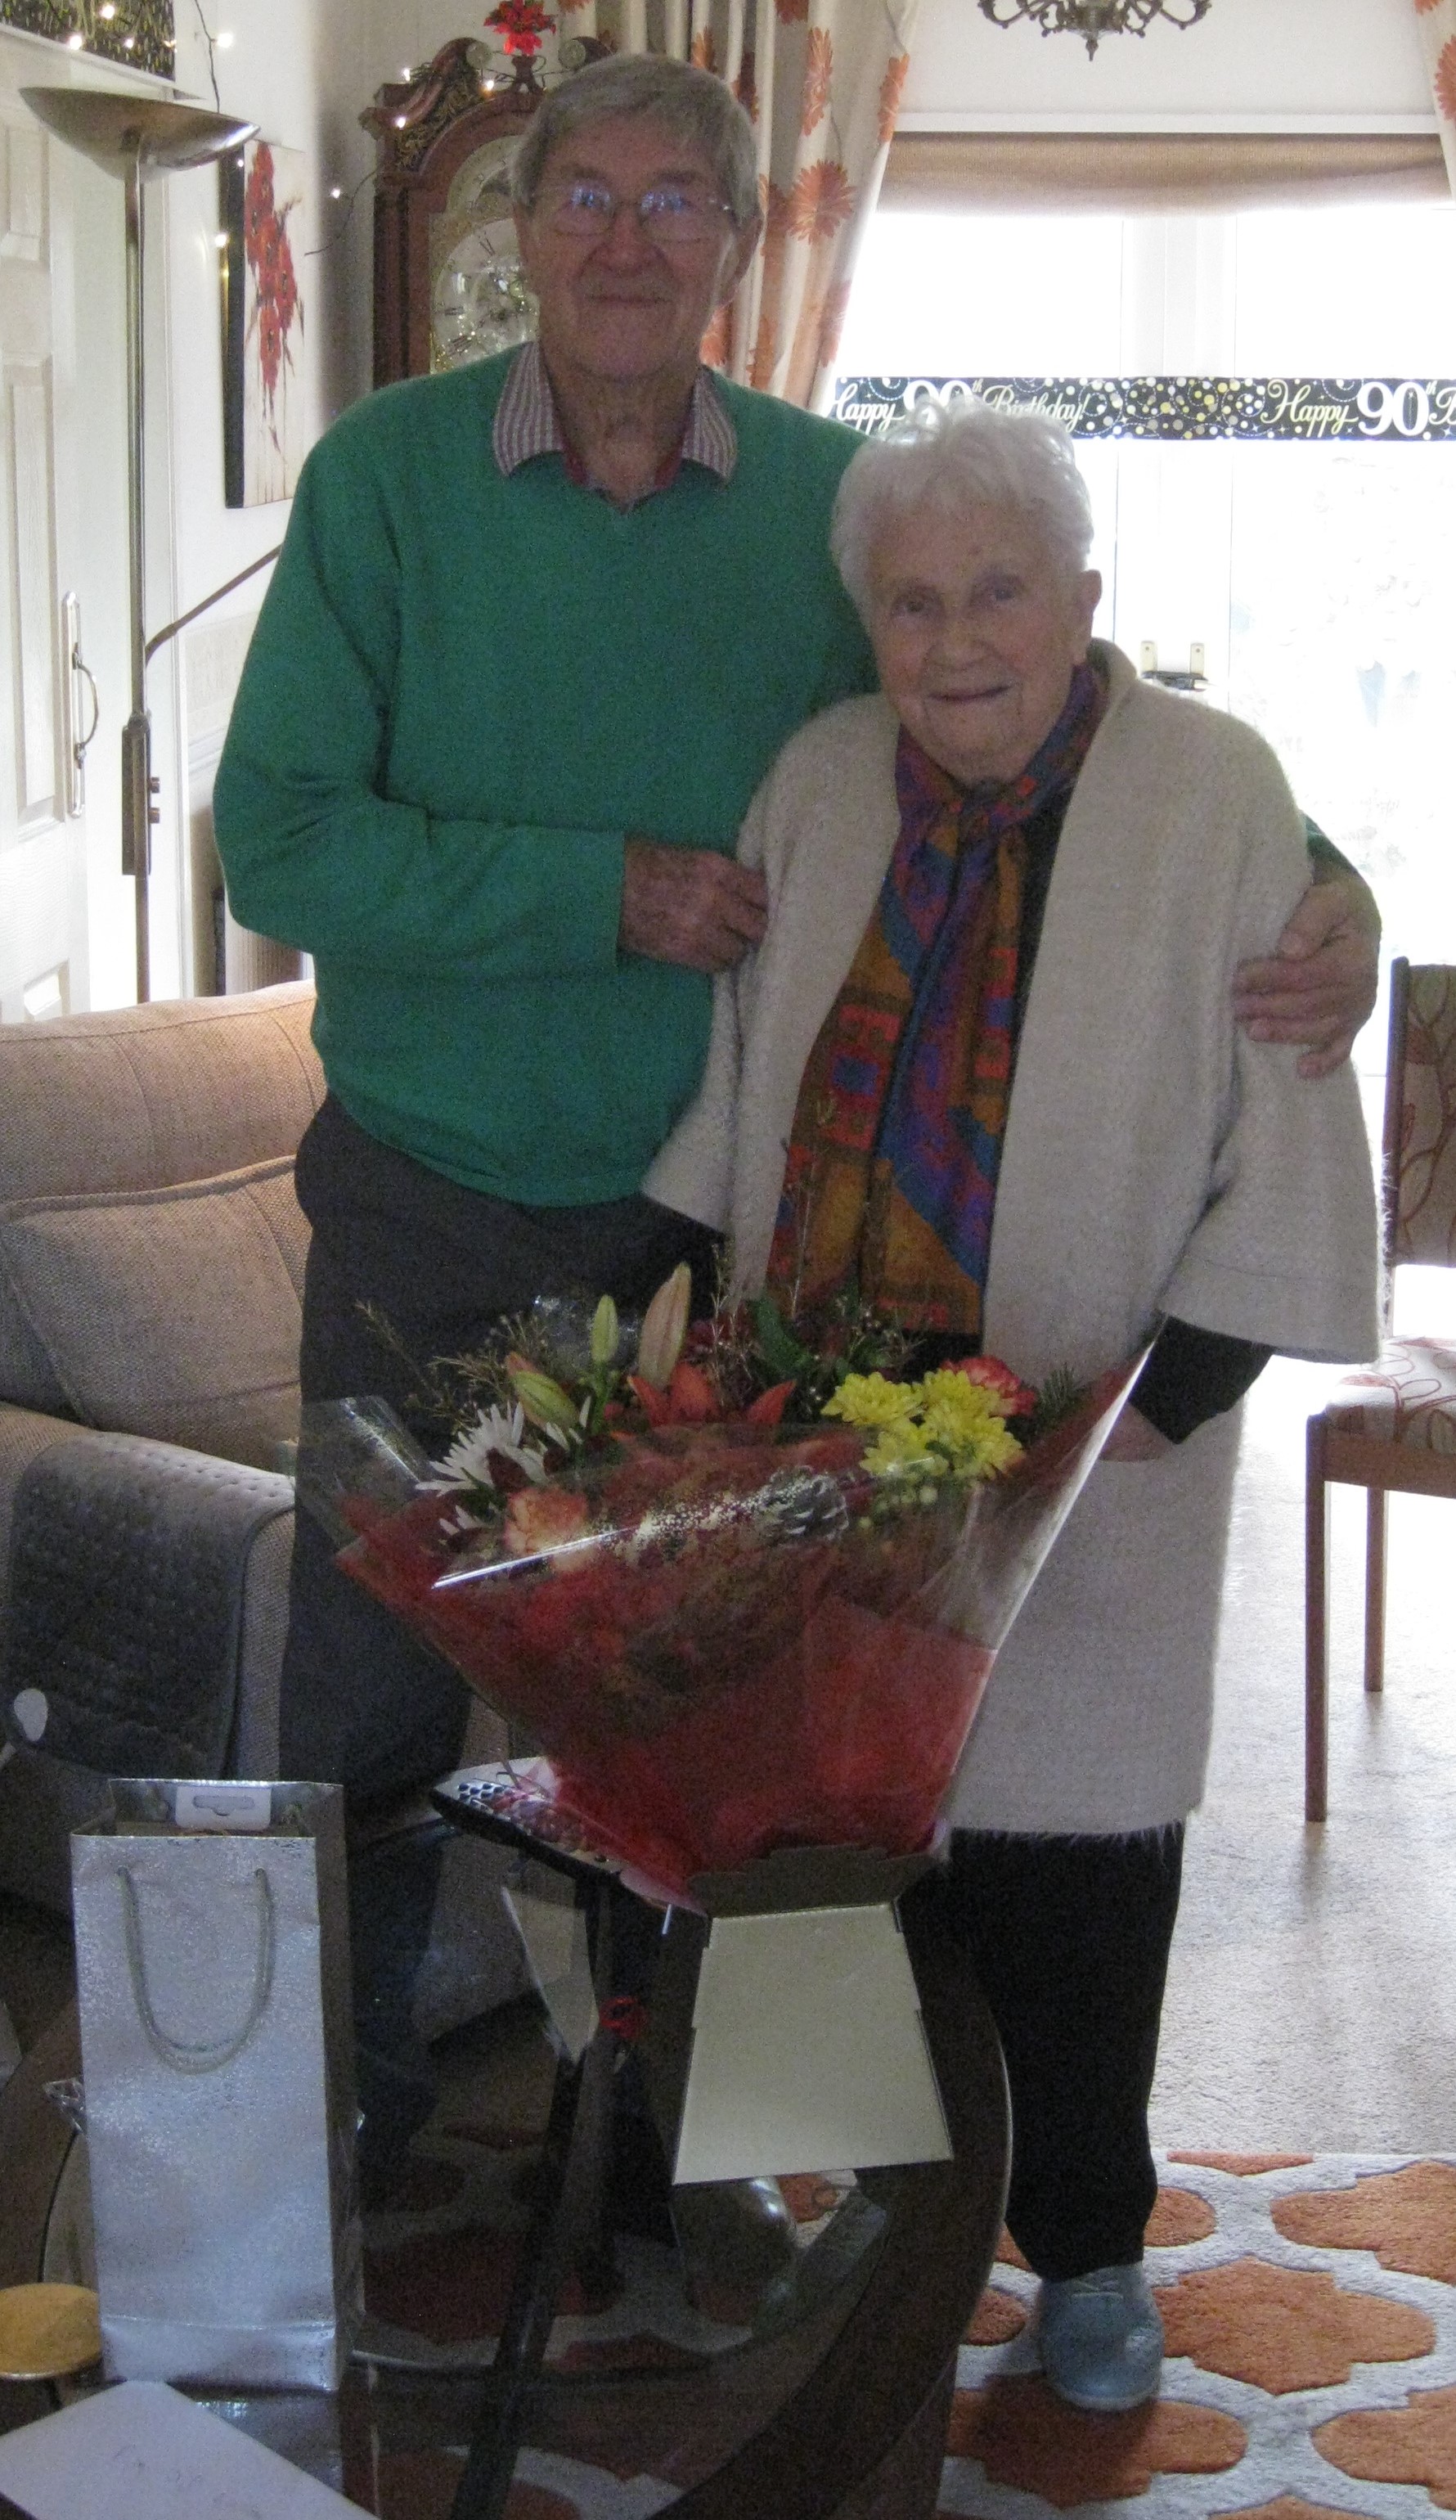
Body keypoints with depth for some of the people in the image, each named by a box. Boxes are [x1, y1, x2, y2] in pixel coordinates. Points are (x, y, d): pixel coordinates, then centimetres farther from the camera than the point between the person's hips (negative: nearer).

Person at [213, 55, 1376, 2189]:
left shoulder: (832, 500, -4)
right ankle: (345, 2092, 32)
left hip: (706, 1210, 2)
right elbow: (278, 843, -15)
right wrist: (608, 891, -20)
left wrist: (1325, 890, -15)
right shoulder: (388, 475, -9)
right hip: (425, 1206, -1)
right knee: (376, 1684, 9)